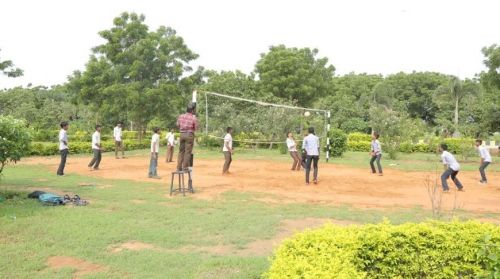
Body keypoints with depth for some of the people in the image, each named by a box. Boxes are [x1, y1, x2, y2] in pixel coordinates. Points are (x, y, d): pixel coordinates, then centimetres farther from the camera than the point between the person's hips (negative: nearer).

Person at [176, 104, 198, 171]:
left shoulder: (180, 116, 3)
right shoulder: (194, 118, -10)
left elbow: (178, 125, 10)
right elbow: (196, 128, -7)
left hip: (182, 134, 4)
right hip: (189, 134, -4)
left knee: (181, 151, 13)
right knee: (187, 152, 0)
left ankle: (179, 167, 16)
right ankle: (185, 168, 0)